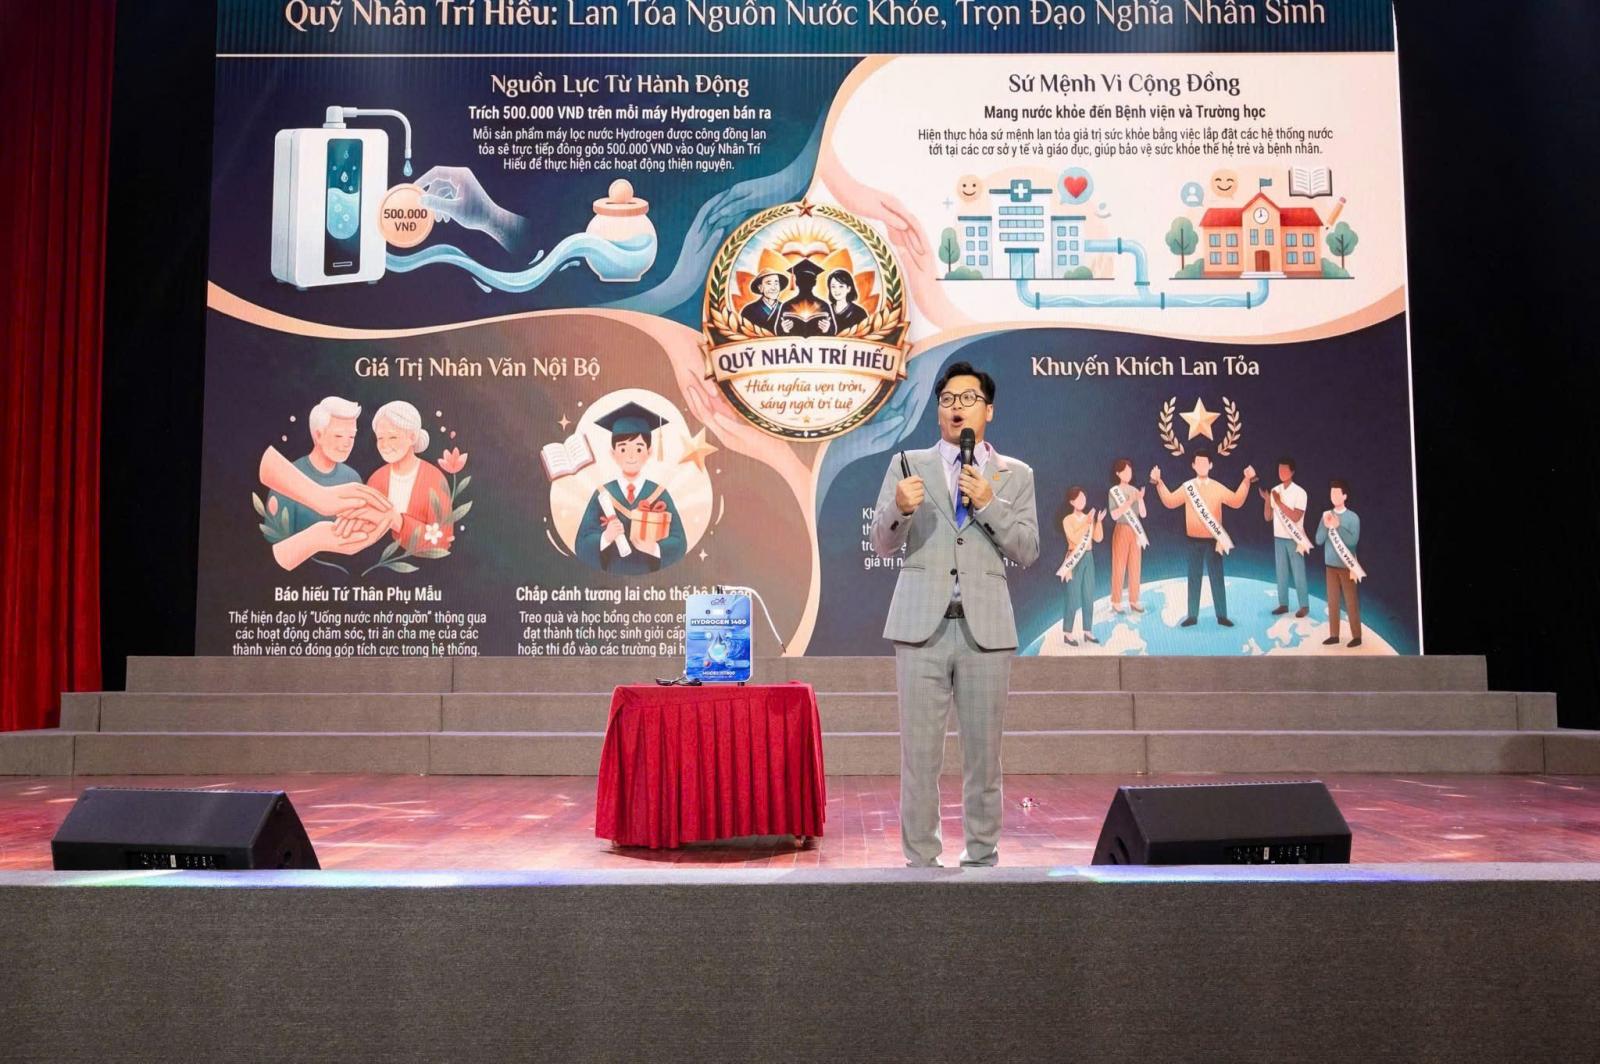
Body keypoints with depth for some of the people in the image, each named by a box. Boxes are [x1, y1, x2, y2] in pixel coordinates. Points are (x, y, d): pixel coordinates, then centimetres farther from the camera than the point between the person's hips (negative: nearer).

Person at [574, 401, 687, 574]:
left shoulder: (659, 494, -1)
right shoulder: (602, 495, 0)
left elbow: (679, 543, -4)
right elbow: (582, 545, -4)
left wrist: (656, 548, -21)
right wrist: (605, 538, -22)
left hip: (652, 578, 0)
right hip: (612, 578, 0)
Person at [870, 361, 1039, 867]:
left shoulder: (1015, 475, 11)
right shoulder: (908, 464, 10)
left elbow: (1027, 552, 3)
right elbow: (882, 544, 4)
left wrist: (989, 504, -11)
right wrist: (900, 509, -18)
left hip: (986, 627, 1)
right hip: (922, 625, 0)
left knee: (983, 753, 6)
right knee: (919, 753, 1)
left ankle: (982, 857, 19)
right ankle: (920, 859, 11)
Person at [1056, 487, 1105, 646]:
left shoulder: (1089, 518, 9)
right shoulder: (1068, 520, -6)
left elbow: (1098, 538, 2)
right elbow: (1075, 538, -19)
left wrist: (1098, 521, -10)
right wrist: (1086, 524, -22)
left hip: (1088, 558, 6)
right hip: (1075, 560, -6)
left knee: (1089, 597, 7)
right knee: (1074, 598, -5)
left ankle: (1088, 631, 14)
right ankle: (1067, 633, 1)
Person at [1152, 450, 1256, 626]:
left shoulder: (1217, 487, 2)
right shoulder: (1187, 487, 4)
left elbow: (1236, 501, -5)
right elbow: (1170, 502, 3)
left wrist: (1246, 481, -12)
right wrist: (1158, 483, -4)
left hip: (1213, 540, 0)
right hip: (1194, 540, 1)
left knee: (1217, 578, 3)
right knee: (1194, 578, 6)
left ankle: (1222, 616, 9)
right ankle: (1192, 615, 11)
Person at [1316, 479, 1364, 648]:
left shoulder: (1352, 517, -8)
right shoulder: (1326, 516, 3)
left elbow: (1353, 541, -16)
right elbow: (1319, 540, -1)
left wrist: (1337, 526, -22)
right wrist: (1326, 525, -16)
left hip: (1346, 565, -4)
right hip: (1330, 564, 4)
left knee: (1351, 601, 1)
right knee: (1333, 601, 8)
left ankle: (1356, 636, 7)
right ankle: (1334, 635, 13)